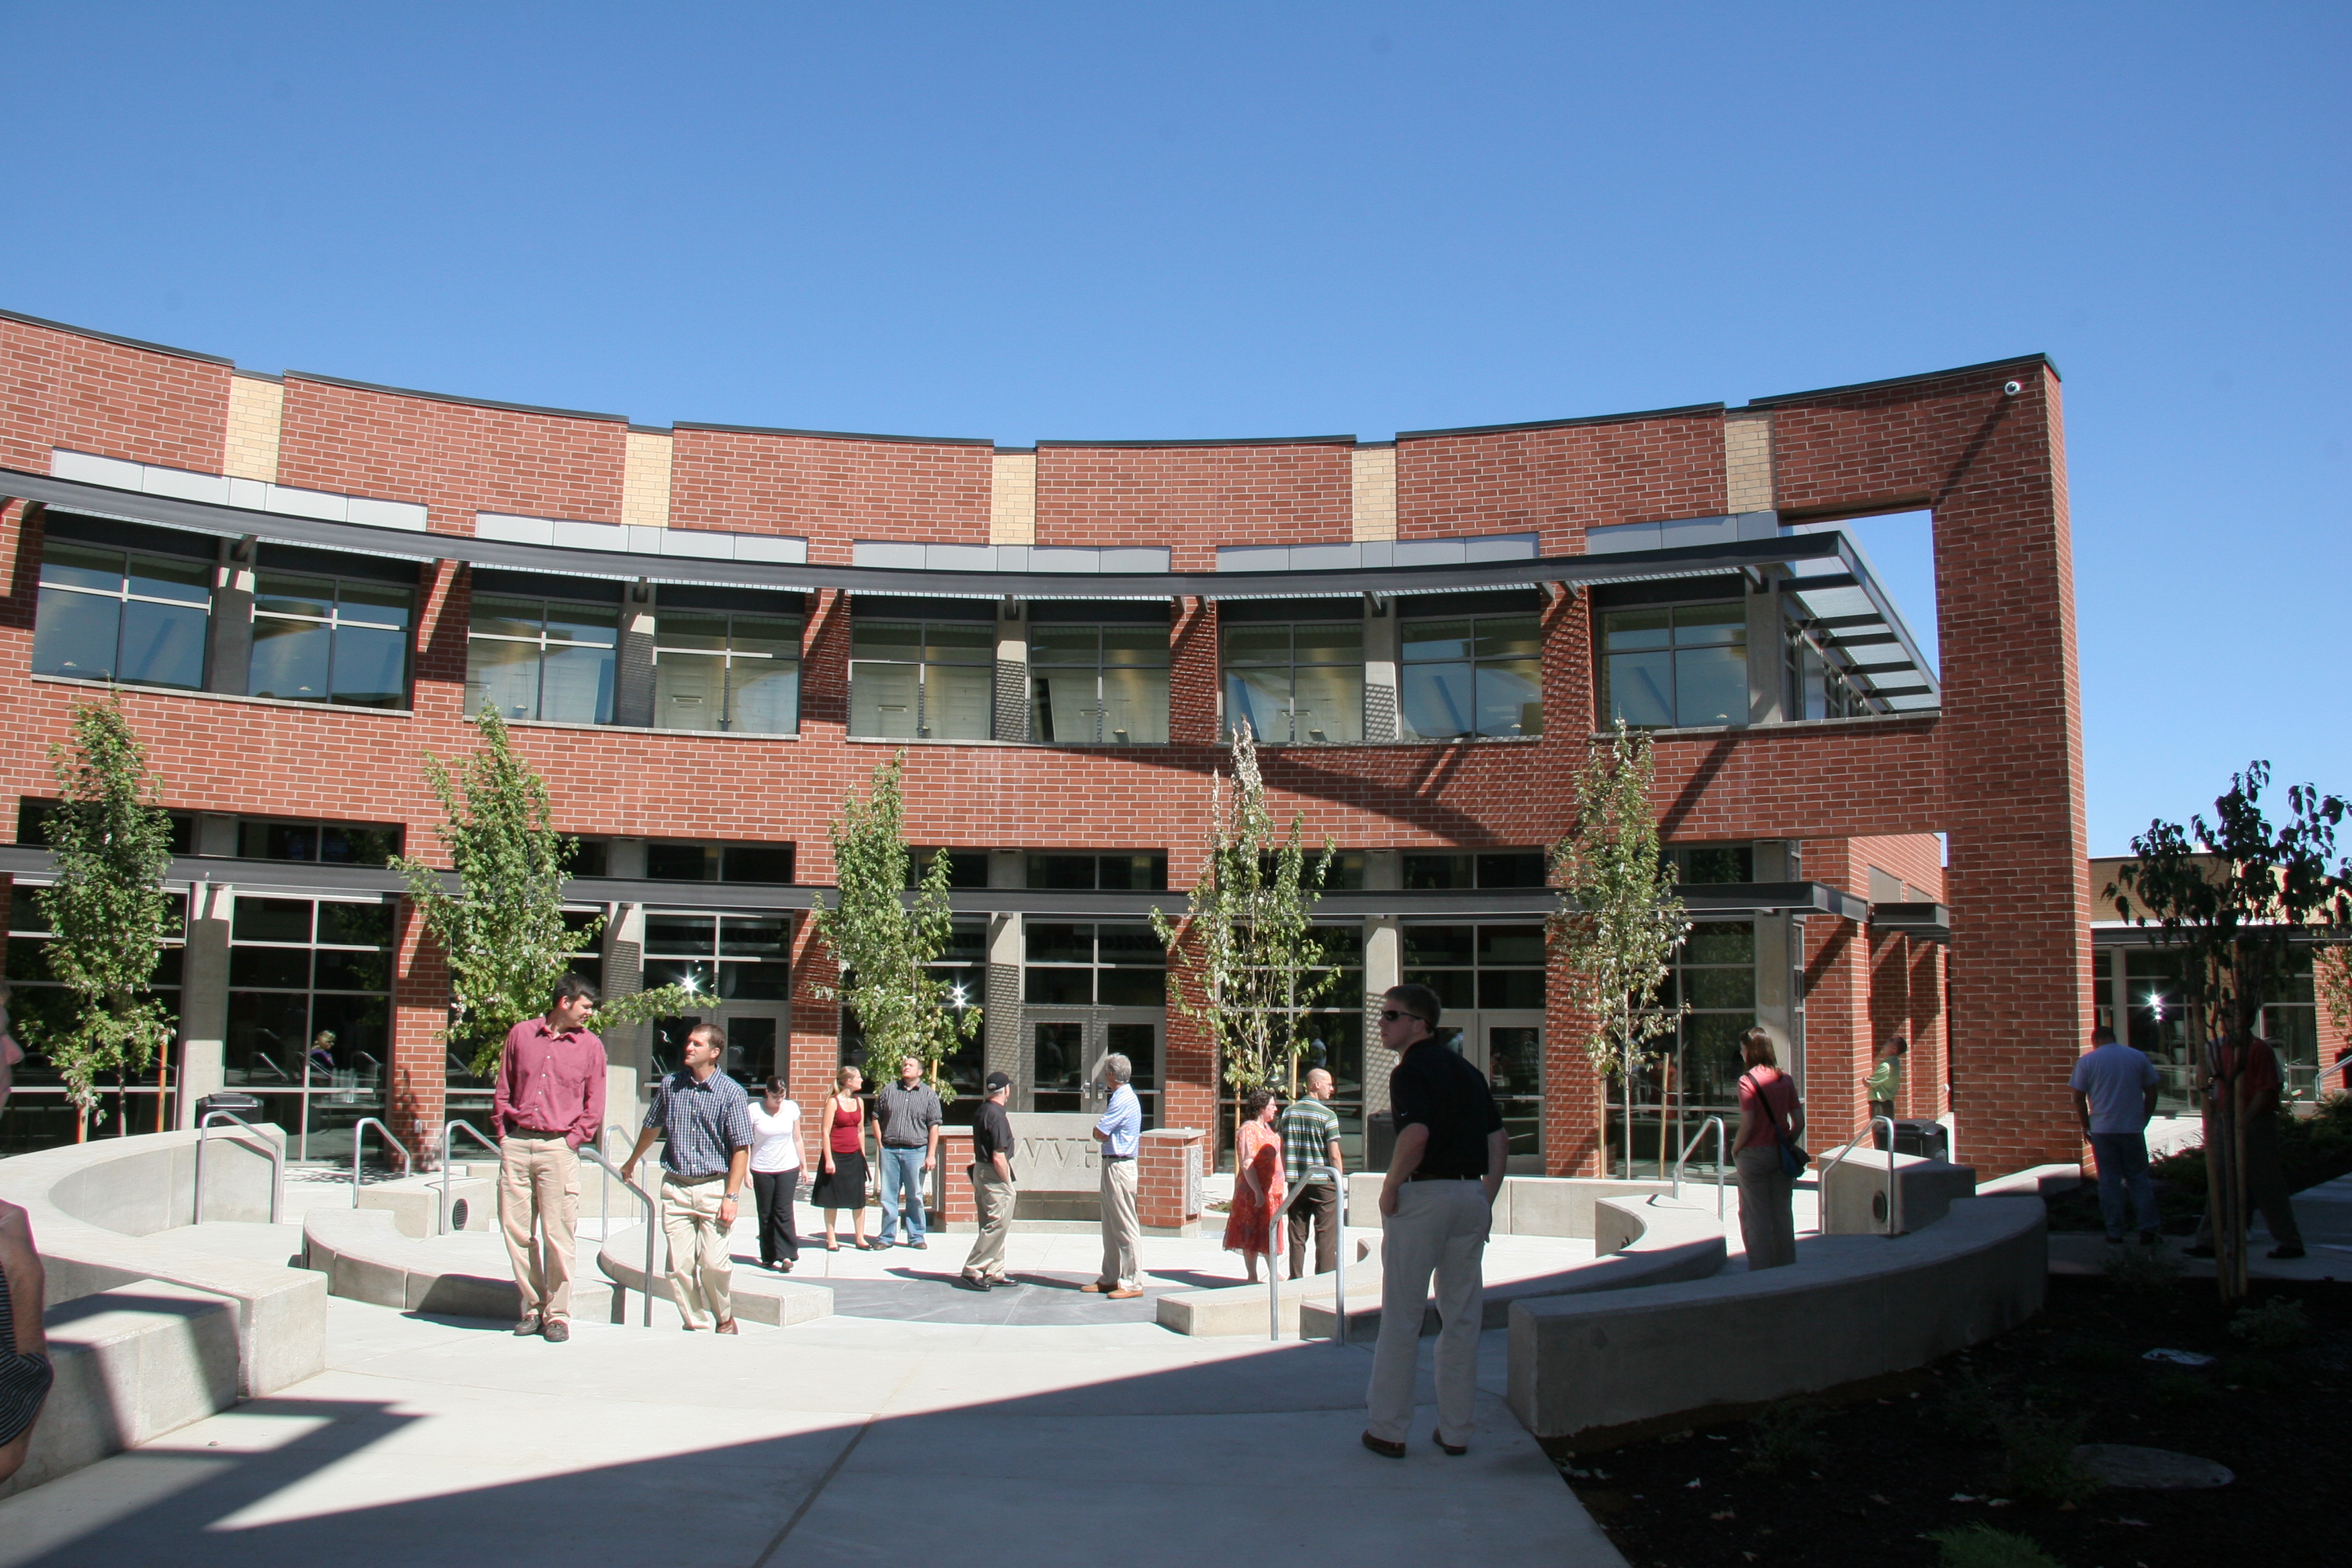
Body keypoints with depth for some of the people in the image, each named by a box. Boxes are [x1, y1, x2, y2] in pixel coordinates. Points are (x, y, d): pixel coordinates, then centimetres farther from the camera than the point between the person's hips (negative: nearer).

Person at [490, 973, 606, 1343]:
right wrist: (503, 1133, 5)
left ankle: (557, 1315, 5)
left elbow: (594, 1105, 7)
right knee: (516, 1229, 4)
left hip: (558, 1149, -2)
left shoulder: (590, 1045, 5)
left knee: (558, 1235, -3)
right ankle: (532, 1307, 16)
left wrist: (572, 1139, -3)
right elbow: (502, 1090, 13)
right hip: (516, 1144, 2)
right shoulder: (521, 1034, 9)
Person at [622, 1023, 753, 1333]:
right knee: (680, 1264, -1)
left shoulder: (732, 1093, -6)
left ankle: (724, 1319, 16)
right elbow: (651, 1127, 23)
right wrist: (632, 1162, 35)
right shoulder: (670, 1085, 6)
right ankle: (694, 1325, 13)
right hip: (676, 1187, 3)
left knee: (713, 1262, -8)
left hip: (714, 1187, -3)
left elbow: (741, 1148, -8)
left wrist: (732, 1196, -14)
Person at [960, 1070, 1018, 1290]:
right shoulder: (997, 1115, -19)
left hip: (981, 1171, 10)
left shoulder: (983, 1110, 10)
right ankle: (973, 1270, -5)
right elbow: (998, 1157, -21)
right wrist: (1008, 1184, -14)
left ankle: (994, 1273, 20)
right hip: (994, 1176, -10)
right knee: (997, 1225, -7)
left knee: (992, 1226, 15)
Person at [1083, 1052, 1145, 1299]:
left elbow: (1099, 1134, -17)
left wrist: (1098, 1128, 2)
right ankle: (1111, 1278, 22)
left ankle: (1132, 1283, -3)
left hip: (1119, 1166, -11)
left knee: (1125, 1226, -6)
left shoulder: (1123, 1100, -17)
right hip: (1113, 1165, 11)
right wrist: (1102, 1132, -2)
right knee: (1111, 1226, 15)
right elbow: (1103, 1134, 17)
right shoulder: (1122, 1097, 15)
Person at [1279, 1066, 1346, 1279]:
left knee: (1297, 1234, 10)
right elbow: (1334, 1155, -12)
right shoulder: (1327, 1115, -10)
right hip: (1323, 1182, -5)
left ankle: (1296, 1279, 13)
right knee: (1326, 1235, 2)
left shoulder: (1288, 1113, 6)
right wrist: (1341, 1181, -2)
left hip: (1296, 1182, 5)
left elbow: (1283, 1150, 10)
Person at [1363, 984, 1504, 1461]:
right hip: (1472, 1197, 7)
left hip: (1424, 1195, -7)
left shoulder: (1411, 1070, -10)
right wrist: (1486, 1201, 15)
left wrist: (1389, 1189, -13)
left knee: (1401, 1318, 2)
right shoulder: (1468, 1070, 14)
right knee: (1462, 1318, 12)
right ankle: (1456, 1430, 17)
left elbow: (1416, 1136, -25)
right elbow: (1499, 1140, 13)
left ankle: (1387, 1430, 8)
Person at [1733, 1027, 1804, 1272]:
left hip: (1754, 1155, -5)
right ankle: (1786, 1268, 19)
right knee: (1783, 1214, 12)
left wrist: (1735, 1149, -4)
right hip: (1781, 1156, 5)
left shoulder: (1748, 1080, -12)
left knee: (1755, 1215, 4)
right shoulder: (1786, 1080, 3)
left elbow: (1748, 1123, -18)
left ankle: (1761, 1270, 7)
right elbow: (1799, 1121, 1)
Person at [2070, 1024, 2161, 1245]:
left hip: (2102, 1130, -1)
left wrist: (2086, 1126, 10)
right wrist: (2143, 1121, 16)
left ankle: (2114, 1232, 6)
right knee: (2139, 1179, 9)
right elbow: (2151, 1093, 7)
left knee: (2109, 1180, 4)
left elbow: (2079, 1098, -2)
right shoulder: (2139, 1057, 5)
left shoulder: (2086, 1061, -1)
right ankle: (2147, 1230, 4)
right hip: (2133, 1128, 1)